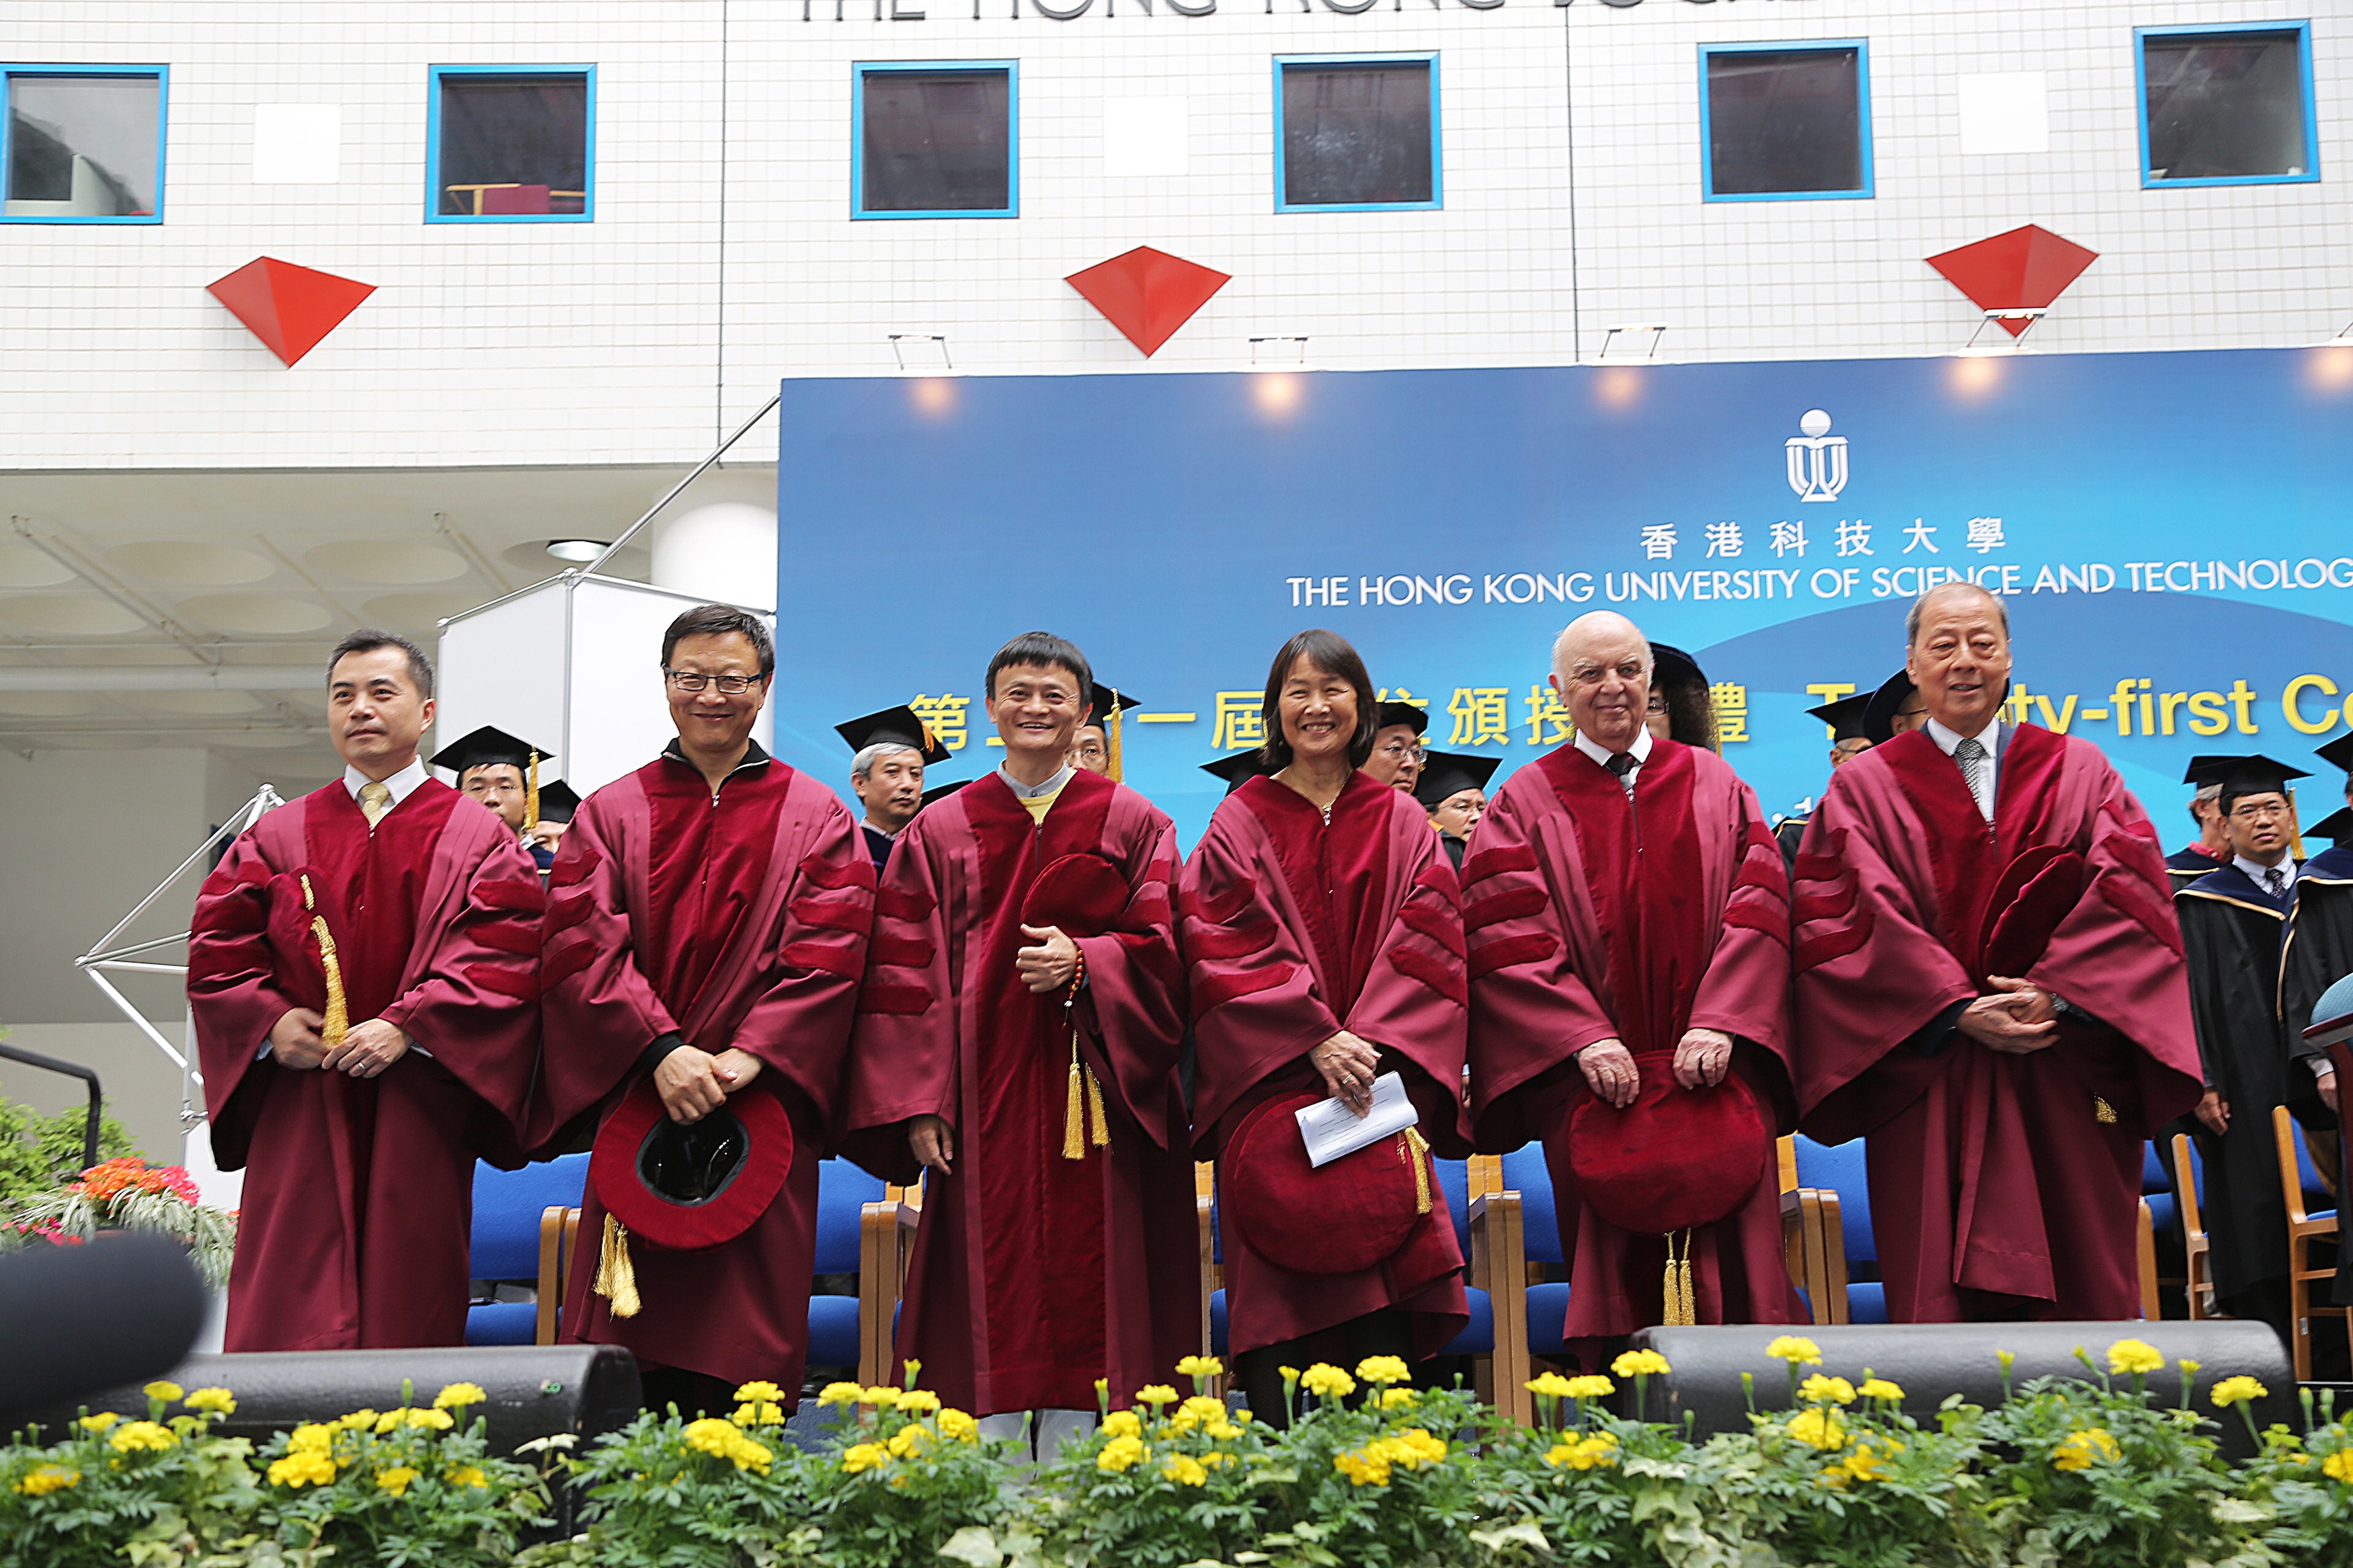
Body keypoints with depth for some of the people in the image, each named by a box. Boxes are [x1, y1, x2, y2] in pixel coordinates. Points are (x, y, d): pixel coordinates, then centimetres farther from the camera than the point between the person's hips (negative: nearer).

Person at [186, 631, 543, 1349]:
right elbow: (218, 947, 9)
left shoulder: (477, 839, 6)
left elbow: (505, 954, -7)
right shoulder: (278, 838, 14)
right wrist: (269, 1021, -9)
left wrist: (409, 1028, -17)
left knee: (408, 1313, 1)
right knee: (289, 1315, -1)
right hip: (300, 1112, 2)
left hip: (418, 1115, -2)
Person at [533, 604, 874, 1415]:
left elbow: (829, 954, -3)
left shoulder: (816, 818, 8)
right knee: (629, 1356, 0)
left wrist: (746, 1058, -16)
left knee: (746, 1341, -2)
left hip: (762, 1105, -1)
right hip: (635, 1106, 1)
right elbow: (580, 945, -2)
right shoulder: (610, 814, 11)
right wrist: (660, 1050, -16)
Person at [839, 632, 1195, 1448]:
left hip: (1094, 1091, 0)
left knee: (1083, 1277, 0)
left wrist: (1083, 962, -17)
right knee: (990, 1283, -2)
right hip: (982, 1095, 0)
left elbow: (1164, 952, 3)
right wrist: (916, 1104, -3)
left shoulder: (1131, 823, 8)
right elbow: (904, 973, 5)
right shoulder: (941, 831, 9)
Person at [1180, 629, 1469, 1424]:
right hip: (1270, 1084, -1)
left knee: (1383, 1269, -5)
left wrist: (1372, 1045, -12)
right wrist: (1317, 1040, -14)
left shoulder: (1401, 822, 13)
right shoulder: (1240, 822, 8)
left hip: (1379, 1077, 1)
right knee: (1274, 1279, -6)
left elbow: (1431, 940, 3)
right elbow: (1229, 945, -3)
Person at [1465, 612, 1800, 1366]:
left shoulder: (1715, 786, 14)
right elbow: (1508, 935, -2)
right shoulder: (1525, 803, 9)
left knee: (1730, 1263, -3)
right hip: (1595, 1083, -1)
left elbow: (1758, 907, 4)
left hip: (1715, 1074, 2)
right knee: (1616, 1273, -3)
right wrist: (1585, 1038, -14)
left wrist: (1720, 1023, -10)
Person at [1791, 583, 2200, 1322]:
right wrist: (1957, 1010, -15)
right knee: (1941, 1295, -3)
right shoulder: (1864, 786, 7)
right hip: (1930, 1082, -1)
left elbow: (2130, 894, 0)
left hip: (2066, 1080, 2)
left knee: (2082, 1293, 3)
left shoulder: (2080, 773, 12)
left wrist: (2055, 994, -14)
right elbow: (1853, 917, -5)